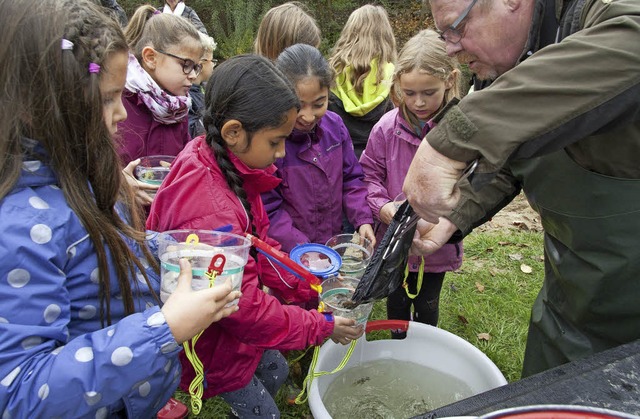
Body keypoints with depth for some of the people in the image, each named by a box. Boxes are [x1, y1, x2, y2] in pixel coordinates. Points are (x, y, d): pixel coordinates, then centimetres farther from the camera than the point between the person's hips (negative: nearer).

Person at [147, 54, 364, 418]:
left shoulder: (229, 167, -10)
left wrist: (309, 289, -5)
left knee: (275, 370, 27)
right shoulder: (209, 214, -39)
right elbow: (243, 306, -30)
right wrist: (322, 327, -19)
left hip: (235, 324, 8)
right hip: (212, 345, -8)